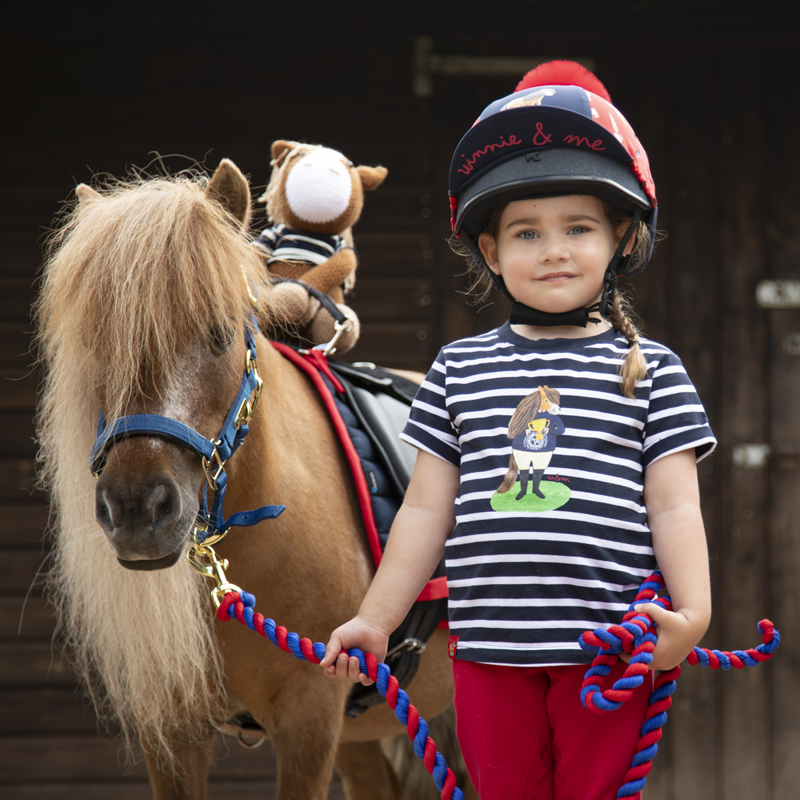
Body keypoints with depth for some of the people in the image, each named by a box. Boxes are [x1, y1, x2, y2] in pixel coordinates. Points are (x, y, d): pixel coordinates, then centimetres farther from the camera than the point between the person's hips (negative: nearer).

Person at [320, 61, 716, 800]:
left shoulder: (651, 370, 4)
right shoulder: (460, 369, 10)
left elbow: (674, 504, -1)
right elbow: (426, 510, 13)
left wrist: (692, 611, -15)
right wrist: (375, 620, 12)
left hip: (608, 650, -2)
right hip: (489, 649, 2)